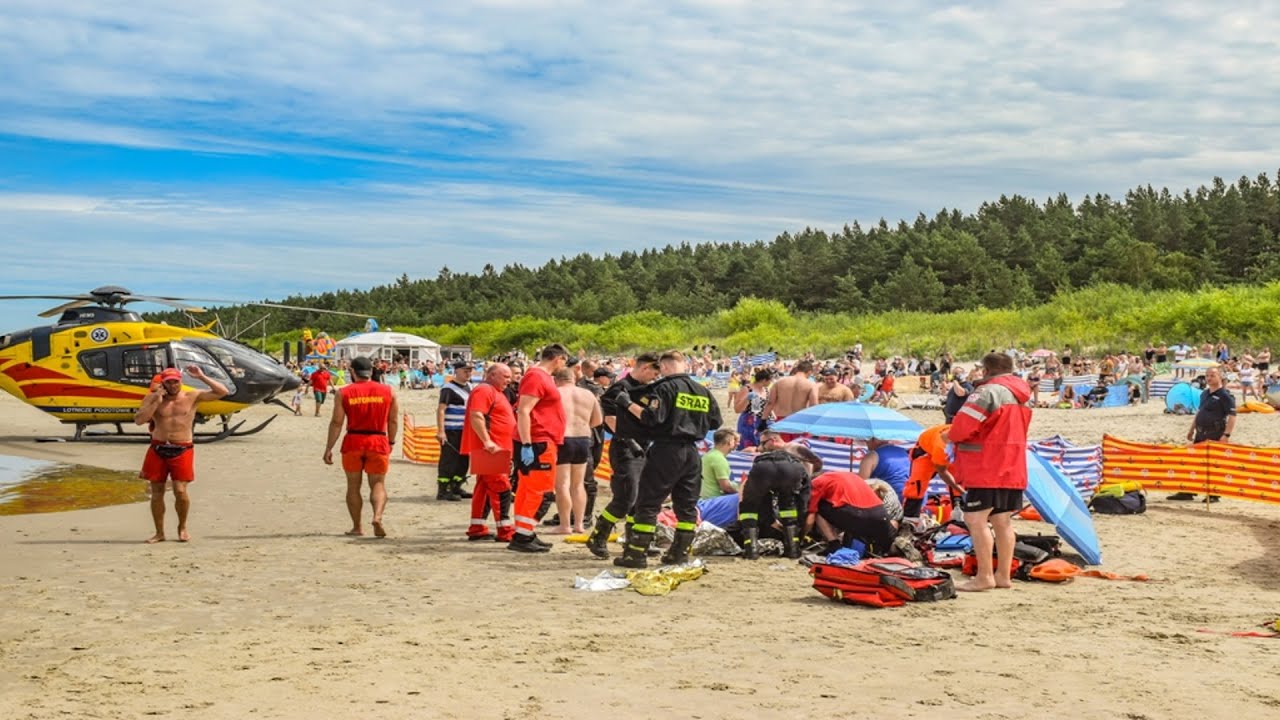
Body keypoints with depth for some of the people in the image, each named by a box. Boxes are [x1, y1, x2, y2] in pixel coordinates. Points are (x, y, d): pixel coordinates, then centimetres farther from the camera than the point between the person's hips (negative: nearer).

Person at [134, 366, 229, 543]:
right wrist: (156, 400, -12)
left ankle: (182, 527, 15)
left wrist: (201, 377, -8)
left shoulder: (192, 396, 2)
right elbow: (138, 420, -9)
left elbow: (222, 392, -3)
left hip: (182, 450, -2)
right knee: (156, 492, 6)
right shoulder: (152, 398, 5)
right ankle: (159, 532, 18)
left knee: (180, 491, -9)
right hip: (158, 449, 2)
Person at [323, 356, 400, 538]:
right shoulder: (387, 391, 3)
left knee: (353, 486, 12)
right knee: (378, 484, 7)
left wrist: (329, 448, 0)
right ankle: (377, 516, -18)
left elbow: (336, 422, -4)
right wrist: (391, 442, 19)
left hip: (353, 443, 0)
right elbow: (393, 421, 6)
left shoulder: (344, 392, -1)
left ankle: (357, 527, 14)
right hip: (378, 442, 1)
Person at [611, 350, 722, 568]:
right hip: (691, 452, 6)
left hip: (667, 450, -6)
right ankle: (680, 553, 16)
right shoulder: (703, 391, 11)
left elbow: (651, 417, -18)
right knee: (687, 505, 13)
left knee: (648, 503, -1)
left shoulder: (666, 387, -9)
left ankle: (636, 554, -2)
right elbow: (715, 422, 17)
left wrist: (628, 404, -8)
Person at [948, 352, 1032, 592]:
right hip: (1013, 468, 9)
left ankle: (984, 576, -9)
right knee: (1003, 521, 12)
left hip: (986, 469, -9)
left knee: (976, 519, -7)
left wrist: (950, 435, 4)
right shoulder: (1022, 395, 16)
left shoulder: (987, 392, -13)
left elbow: (963, 426, -19)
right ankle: (1004, 575, 16)